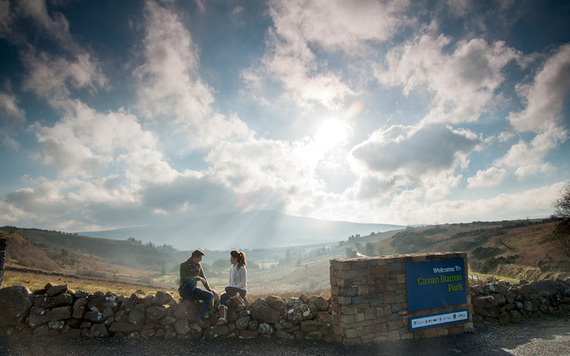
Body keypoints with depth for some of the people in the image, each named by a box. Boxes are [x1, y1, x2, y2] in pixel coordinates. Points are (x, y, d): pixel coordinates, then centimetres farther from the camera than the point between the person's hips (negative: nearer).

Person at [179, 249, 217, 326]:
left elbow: (203, 277, 18)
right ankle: (187, 299, -17)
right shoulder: (183, 265, -9)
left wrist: (209, 289, 14)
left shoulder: (198, 265, 8)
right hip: (184, 290, -6)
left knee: (210, 295, -16)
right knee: (192, 281, -39)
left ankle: (199, 316, -19)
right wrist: (198, 278, -23)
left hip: (193, 290, 6)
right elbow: (184, 278, -22)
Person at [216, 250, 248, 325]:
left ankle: (241, 304, -16)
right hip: (233, 290, 7)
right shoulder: (231, 268, 14)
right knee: (222, 296, -23)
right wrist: (229, 288, 0)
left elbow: (243, 283, -15)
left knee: (228, 289, -34)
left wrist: (231, 288, -21)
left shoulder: (242, 269, -9)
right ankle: (223, 318, -32)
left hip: (241, 291, -7)